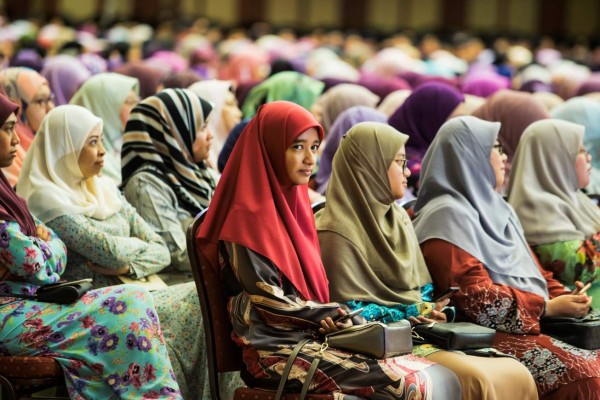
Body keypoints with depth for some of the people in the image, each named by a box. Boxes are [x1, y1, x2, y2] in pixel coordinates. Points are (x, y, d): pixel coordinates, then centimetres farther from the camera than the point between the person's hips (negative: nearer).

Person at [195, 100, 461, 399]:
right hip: (278, 348, -8)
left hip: (314, 337, 8)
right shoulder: (249, 216, -9)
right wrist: (331, 315, -9)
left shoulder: (294, 205, 16)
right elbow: (268, 300, -12)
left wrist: (338, 316, 1)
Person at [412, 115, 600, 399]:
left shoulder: (495, 208, 19)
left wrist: (565, 300, 1)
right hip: (486, 334, -9)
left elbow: (531, 270, 21)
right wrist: (548, 308, -15)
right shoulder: (448, 216, -10)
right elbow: (475, 297, -18)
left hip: (530, 326, 9)